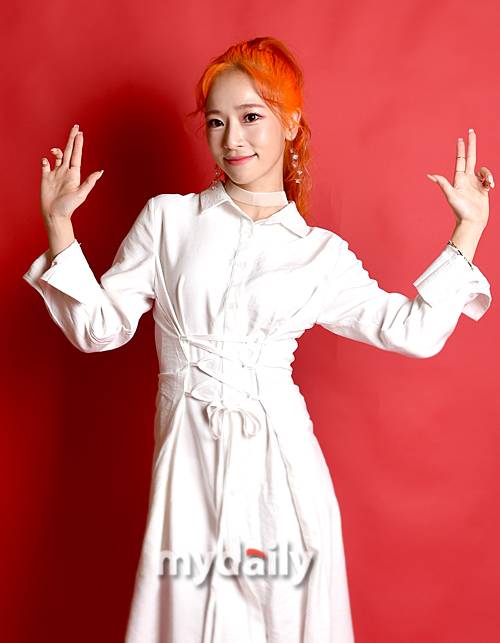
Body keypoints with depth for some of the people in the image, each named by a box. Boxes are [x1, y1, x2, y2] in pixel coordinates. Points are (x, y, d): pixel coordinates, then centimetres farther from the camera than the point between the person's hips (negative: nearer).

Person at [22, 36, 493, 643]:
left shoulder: (322, 253, 5)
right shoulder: (167, 218, 3)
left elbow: (415, 329, 4)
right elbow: (100, 326, 3)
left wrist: (468, 230, 4)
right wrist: (58, 223, -4)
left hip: (279, 457, 1)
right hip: (190, 456, 0)